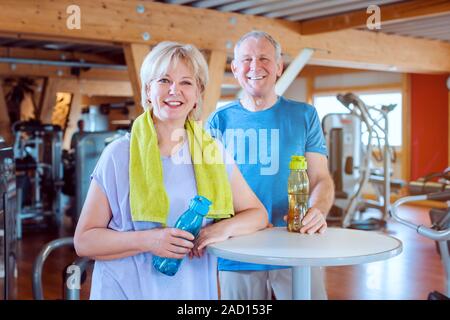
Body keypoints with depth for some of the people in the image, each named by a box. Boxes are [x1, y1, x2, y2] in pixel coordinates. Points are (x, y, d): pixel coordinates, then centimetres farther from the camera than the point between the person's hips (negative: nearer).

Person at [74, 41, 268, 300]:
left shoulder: (213, 152, 0)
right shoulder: (119, 155, -8)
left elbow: (257, 214, 6)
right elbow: (84, 241, -8)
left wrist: (225, 228, -14)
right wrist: (147, 241, -22)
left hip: (195, 289, 3)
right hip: (127, 290, -2)